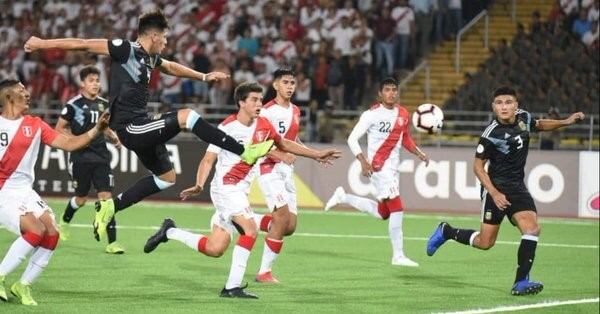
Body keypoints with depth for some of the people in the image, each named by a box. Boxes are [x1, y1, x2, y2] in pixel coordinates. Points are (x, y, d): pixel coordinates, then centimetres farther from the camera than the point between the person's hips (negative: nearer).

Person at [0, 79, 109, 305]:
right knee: (36, 230, -24)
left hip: (25, 193, 6)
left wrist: (96, 130, -4)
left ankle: (23, 286, 4)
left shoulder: (35, 125, 8)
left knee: (52, 233, -11)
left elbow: (68, 143, 6)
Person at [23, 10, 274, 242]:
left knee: (166, 177, 19)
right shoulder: (125, 49, -13)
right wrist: (43, 43, -9)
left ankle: (110, 207, 22)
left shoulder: (149, 57, 13)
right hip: (129, 127, -10)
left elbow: (171, 68, 34)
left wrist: (204, 76, 36)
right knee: (186, 116, -20)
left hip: (140, 127, 10)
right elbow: (83, 44, -10)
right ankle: (245, 152, -20)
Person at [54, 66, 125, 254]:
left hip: (101, 157, 3)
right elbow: (59, 129, -2)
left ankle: (112, 242, -9)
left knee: (106, 197, -7)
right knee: (81, 199, 9)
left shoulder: (104, 104, 9)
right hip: (80, 157, -3)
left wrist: (113, 138, 4)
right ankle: (64, 222, 42)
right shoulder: (74, 104, -7)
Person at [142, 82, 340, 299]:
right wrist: (199, 185, -30)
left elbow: (284, 144, 22)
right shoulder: (227, 128, -14)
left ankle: (169, 232, 27)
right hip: (225, 186, -7)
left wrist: (316, 155, 21)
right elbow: (208, 160, -14)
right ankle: (233, 287, -21)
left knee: (214, 249, 5)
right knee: (250, 230, -25)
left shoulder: (262, 125, 5)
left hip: (240, 191, 7)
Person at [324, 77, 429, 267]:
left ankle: (343, 197, 30)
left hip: (393, 168, 8)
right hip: (379, 167, -8)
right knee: (397, 208, -15)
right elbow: (352, 138, -10)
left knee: (382, 213, 15)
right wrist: (363, 161, -22)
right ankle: (398, 256, -8)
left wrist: (419, 153, 6)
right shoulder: (372, 114, -11)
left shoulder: (403, 114, 8)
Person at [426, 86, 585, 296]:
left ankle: (521, 282, -14)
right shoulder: (491, 134, -18)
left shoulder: (523, 117, 0)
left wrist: (566, 122, 12)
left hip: (517, 187, 6)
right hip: (496, 186, -6)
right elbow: (478, 167, -12)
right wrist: (494, 194, -20)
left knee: (532, 229, -15)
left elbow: (539, 125, 25)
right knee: (485, 242, 0)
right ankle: (445, 231, 26)